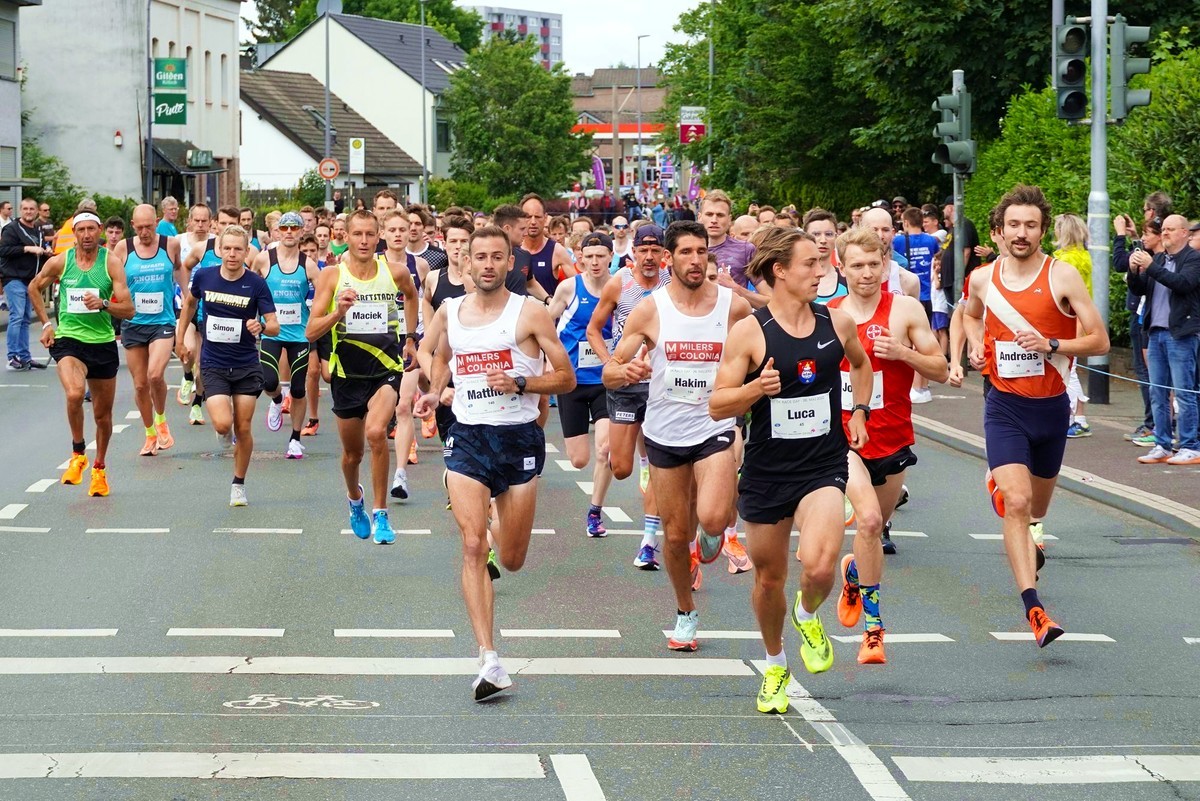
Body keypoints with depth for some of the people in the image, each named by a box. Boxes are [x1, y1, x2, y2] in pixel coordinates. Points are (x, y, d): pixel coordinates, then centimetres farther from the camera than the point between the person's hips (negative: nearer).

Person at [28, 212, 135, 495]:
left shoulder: (111, 263, -5)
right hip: (68, 341, -1)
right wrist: (46, 324, 10)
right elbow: (34, 288, 17)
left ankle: (99, 468, 34)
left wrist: (103, 304, -25)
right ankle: (77, 454, -9)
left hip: (103, 343, 1)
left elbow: (129, 310, -7)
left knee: (103, 414, 11)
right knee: (74, 393, -30)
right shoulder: (60, 262, -2)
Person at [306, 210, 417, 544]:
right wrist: (339, 311, -26)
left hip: (386, 369, -1)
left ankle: (380, 513, -13)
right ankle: (355, 498, 49)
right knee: (352, 452, 14)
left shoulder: (396, 272, -3)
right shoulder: (332, 275, -7)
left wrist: (410, 336, 20)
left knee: (376, 432, -27)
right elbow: (311, 332, -10)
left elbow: (411, 295, 23)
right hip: (347, 373, 1)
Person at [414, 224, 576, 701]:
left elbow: (566, 378, -4)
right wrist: (434, 391, 10)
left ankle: (500, 538, 50)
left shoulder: (530, 314, -5)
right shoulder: (449, 312, 6)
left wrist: (520, 384, -19)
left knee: (512, 560, 8)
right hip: (467, 436, 2)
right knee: (472, 545, -16)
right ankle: (489, 661, -19)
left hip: (520, 438, -1)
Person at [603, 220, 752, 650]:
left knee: (712, 519, -24)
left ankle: (710, 538, 15)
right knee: (676, 534, 9)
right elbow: (609, 373, -3)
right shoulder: (649, 310, -6)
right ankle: (685, 614, 33)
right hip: (665, 433, 1)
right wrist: (626, 370, -27)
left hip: (715, 429, -1)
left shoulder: (735, 306, -6)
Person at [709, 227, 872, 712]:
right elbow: (717, 405, -8)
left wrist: (859, 411, 11)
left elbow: (861, 364, 25)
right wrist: (755, 389, -25)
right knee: (769, 578, 12)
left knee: (820, 566, -23)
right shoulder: (750, 332, -9)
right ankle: (775, 668, 38)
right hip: (767, 470, -1)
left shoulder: (837, 323, 1)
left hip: (824, 466, 1)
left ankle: (808, 616, 13)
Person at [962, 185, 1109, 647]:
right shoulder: (982, 278, -1)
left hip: (1051, 406, 1)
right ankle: (1033, 609, -22)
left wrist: (1051, 345, -23)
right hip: (1004, 406, 0)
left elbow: (1099, 341, -9)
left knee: (1037, 505, 19)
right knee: (1017, 502, -18)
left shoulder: (1063, 276, -10)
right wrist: (976, 346, 4)